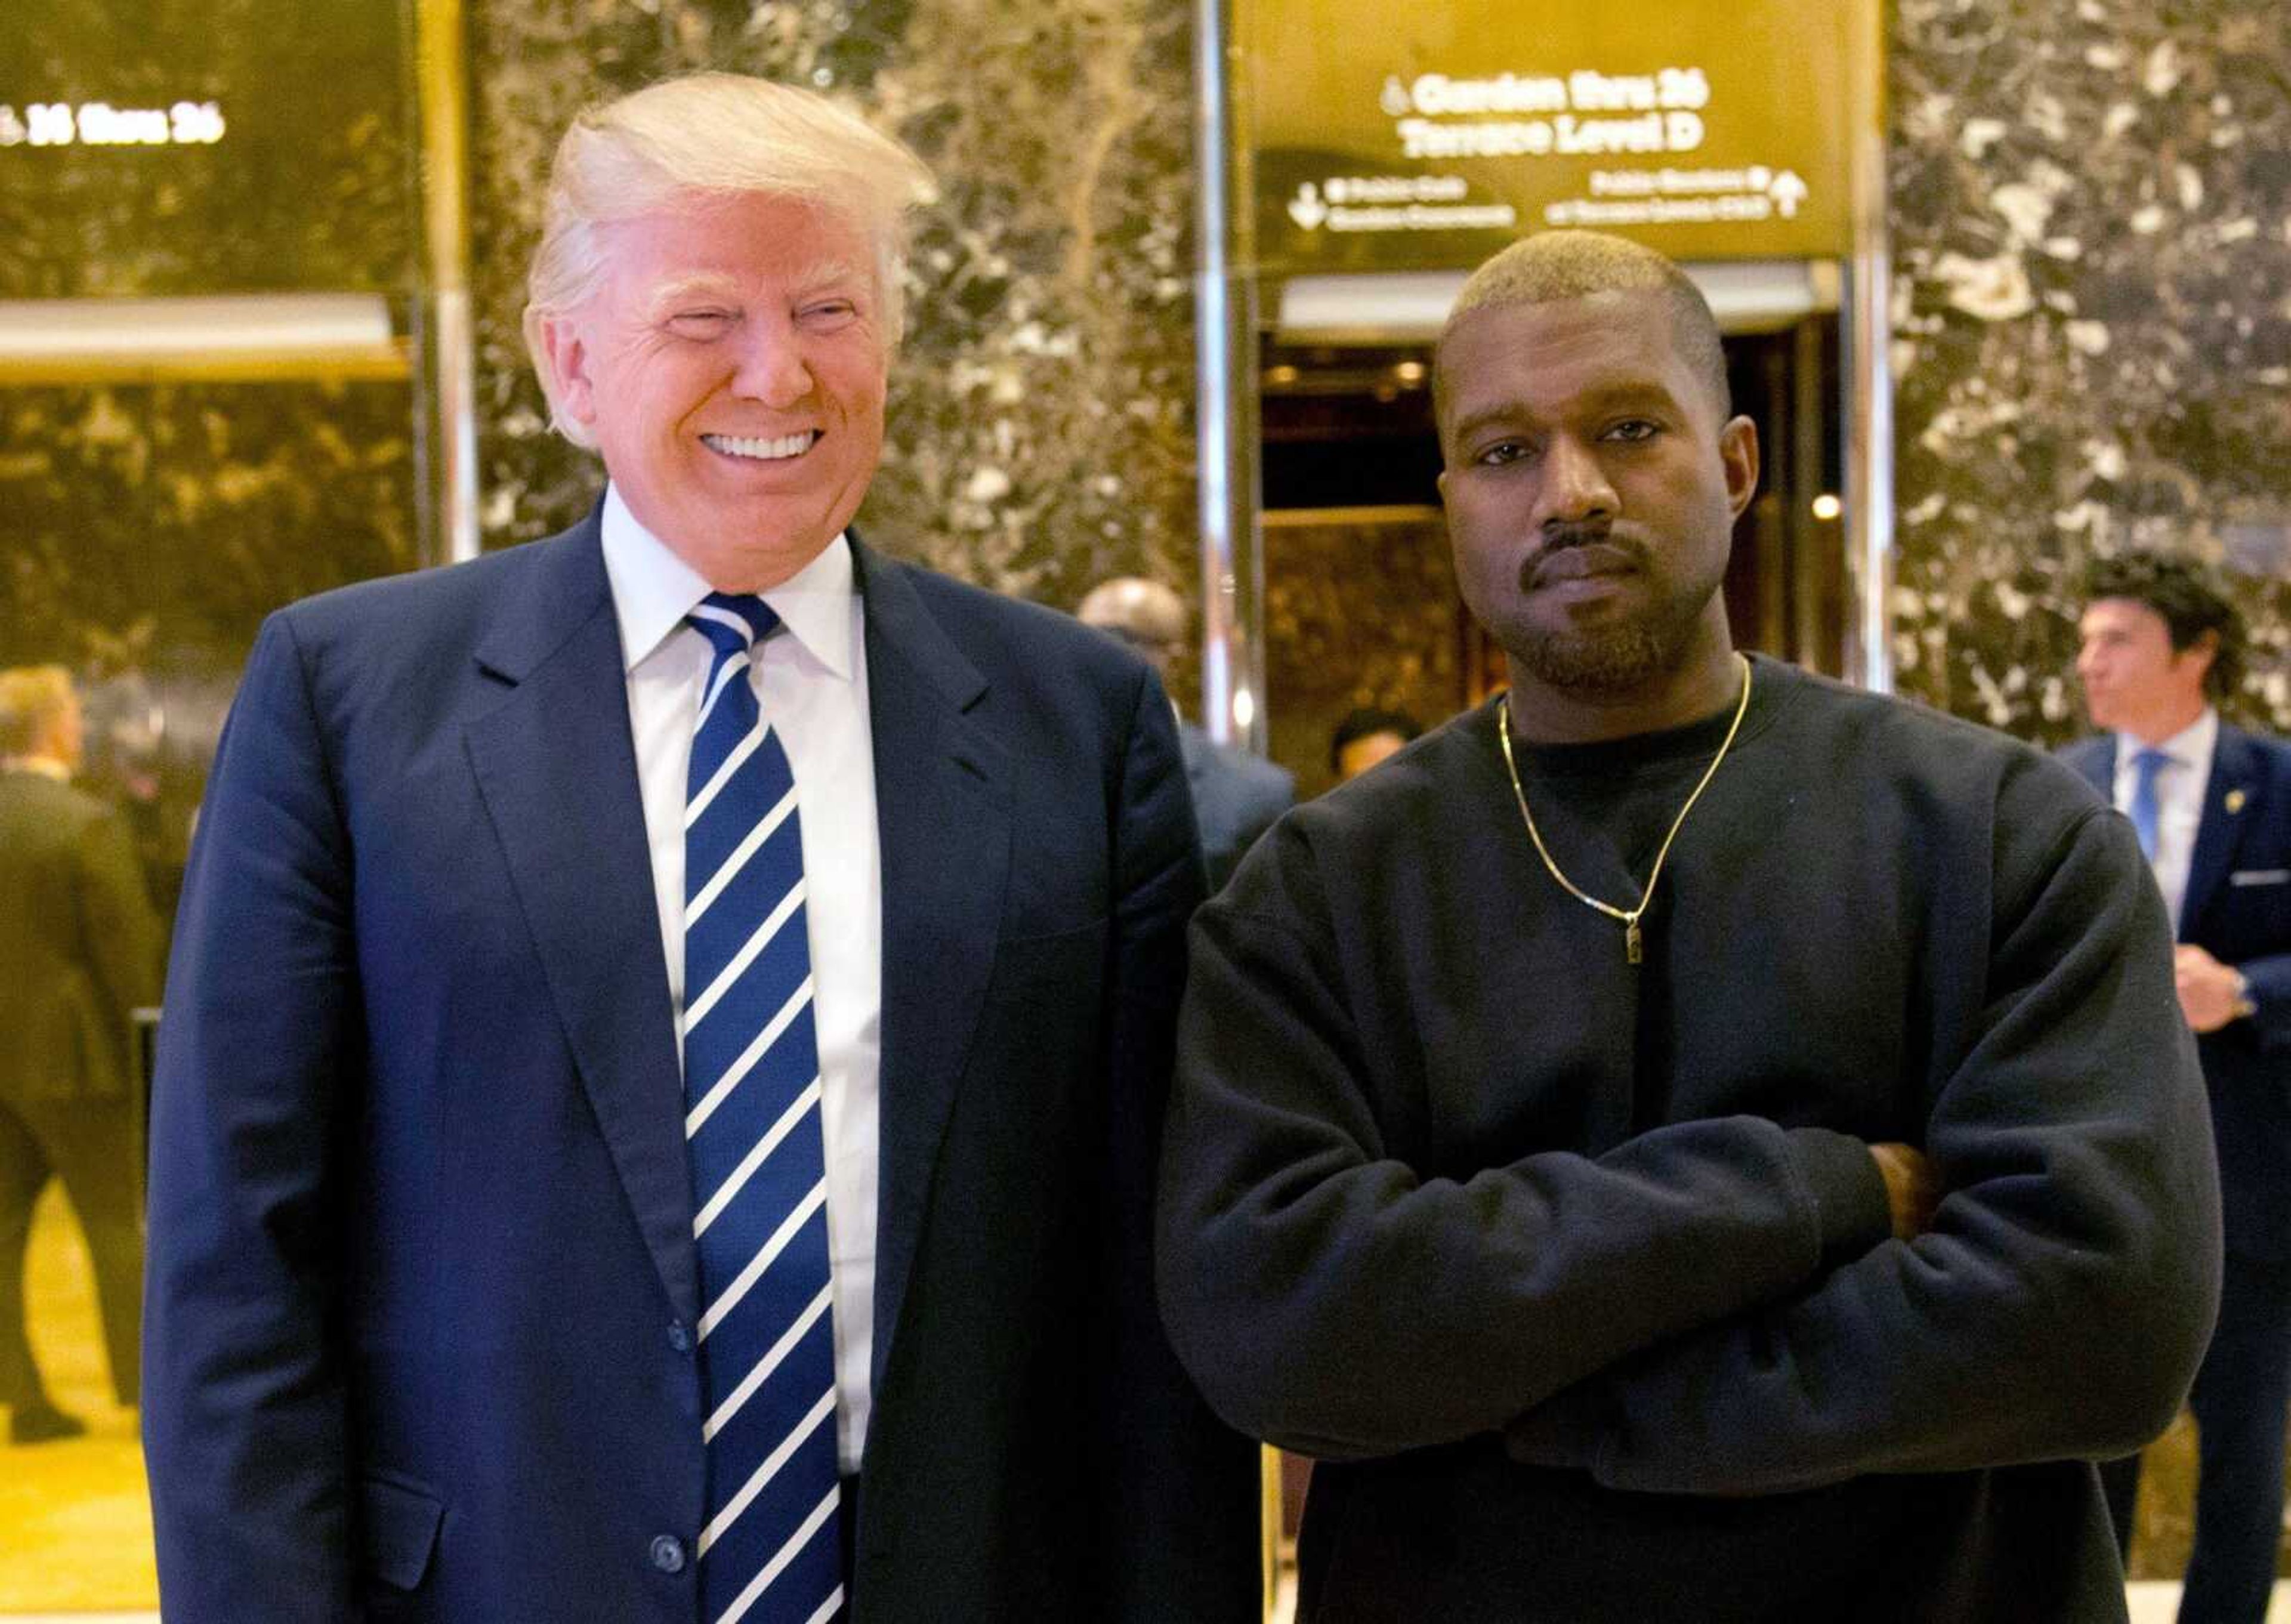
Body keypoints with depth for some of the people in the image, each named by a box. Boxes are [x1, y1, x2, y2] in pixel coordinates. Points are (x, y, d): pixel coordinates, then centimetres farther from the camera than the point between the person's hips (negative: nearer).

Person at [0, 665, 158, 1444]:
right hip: (69, 1055, -5)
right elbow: (129, 949, -14)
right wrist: (145, 1051, -1)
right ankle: (148, 1394, 9)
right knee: (118, 1225, 4)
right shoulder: (88, 824, -15)